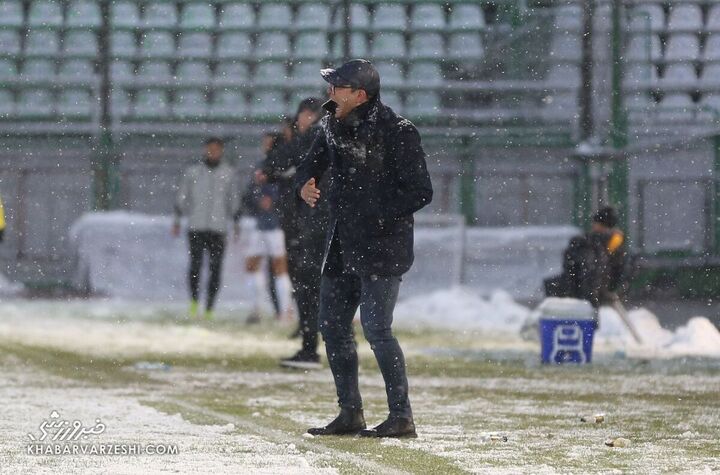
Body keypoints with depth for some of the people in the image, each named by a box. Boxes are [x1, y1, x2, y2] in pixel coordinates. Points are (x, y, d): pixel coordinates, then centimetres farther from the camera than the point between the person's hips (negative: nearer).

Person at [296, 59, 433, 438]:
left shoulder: (396, 133, -13)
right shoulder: (334, 126, 8)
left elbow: (420, 192, -14)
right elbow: (311, 164, 18)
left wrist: (375, 215, -21)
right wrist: (305, 185, -6)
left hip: (382, 246, -8)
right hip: (342, 246, 8)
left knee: (376, 328, -12)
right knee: (333, 328, 8)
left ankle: (401, 417, -6)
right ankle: (350, 414, 18)